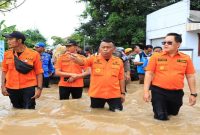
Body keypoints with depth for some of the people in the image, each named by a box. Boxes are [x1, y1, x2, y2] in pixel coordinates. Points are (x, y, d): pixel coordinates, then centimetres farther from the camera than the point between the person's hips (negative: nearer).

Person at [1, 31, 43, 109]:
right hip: (11, 88, 4)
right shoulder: (7, 54, 3)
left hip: (28, 88, -4)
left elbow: (39, 72, -5)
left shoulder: (34, 54, -9)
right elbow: (4, 71, 10)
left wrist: (39, 88, -10)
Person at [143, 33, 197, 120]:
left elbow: (190, 76, 4)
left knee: (174, 113, 22)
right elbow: (149, 74, -6)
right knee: (161, 117, 2)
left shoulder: (186, 58, -2)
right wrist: (146, 91, -12)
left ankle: (166, 109, 55)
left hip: (177, 93, 3)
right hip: (159, 91, -2)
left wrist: (193, 94, 4)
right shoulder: (156, 56, -7)